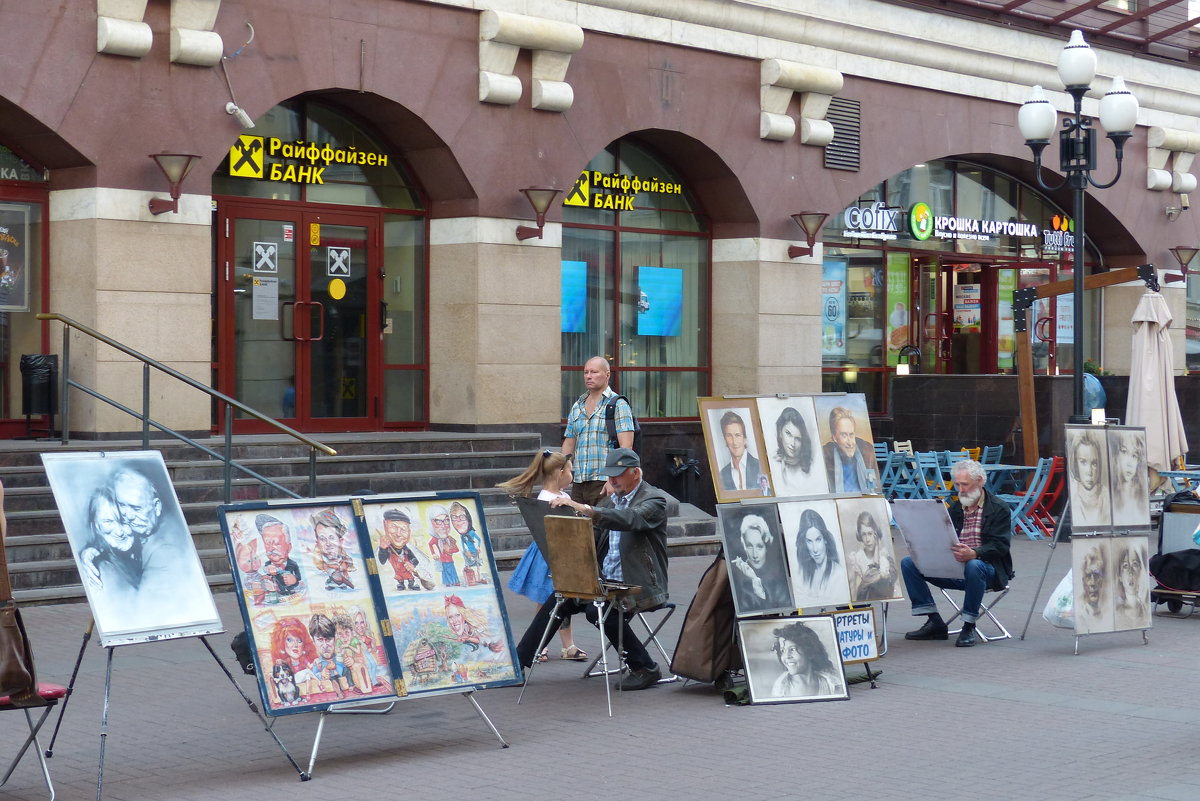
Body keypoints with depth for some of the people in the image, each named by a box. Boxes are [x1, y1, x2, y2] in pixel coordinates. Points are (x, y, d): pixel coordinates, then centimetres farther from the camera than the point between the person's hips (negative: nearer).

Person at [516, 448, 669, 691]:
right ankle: (518, 662, 4)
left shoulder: (654, 499, -8)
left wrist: (583, 508, -38)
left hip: (639, 586, -8)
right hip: (605, 581, 8)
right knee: (558, 599, -5)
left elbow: (630, 519, -30)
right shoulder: (611, 499, 16)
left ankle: (645, 669, -16)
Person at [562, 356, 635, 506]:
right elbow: (568, 445, 21)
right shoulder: (577, 407, 17)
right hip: (578, 484, 6)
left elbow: (626, 446, -11)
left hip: (605, 483, -6)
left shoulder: (618, 405, -2)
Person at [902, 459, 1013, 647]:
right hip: (955, 568, 6)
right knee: (908, 563, -10)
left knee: (973, 566, -42)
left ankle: (969, 627, -26)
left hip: (987, 567, -6)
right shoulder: (955, 508, 18)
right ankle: (934, 623, -10)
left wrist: (974, 554, -32)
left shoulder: (999, 508, -1)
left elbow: (1000, 546, -13)